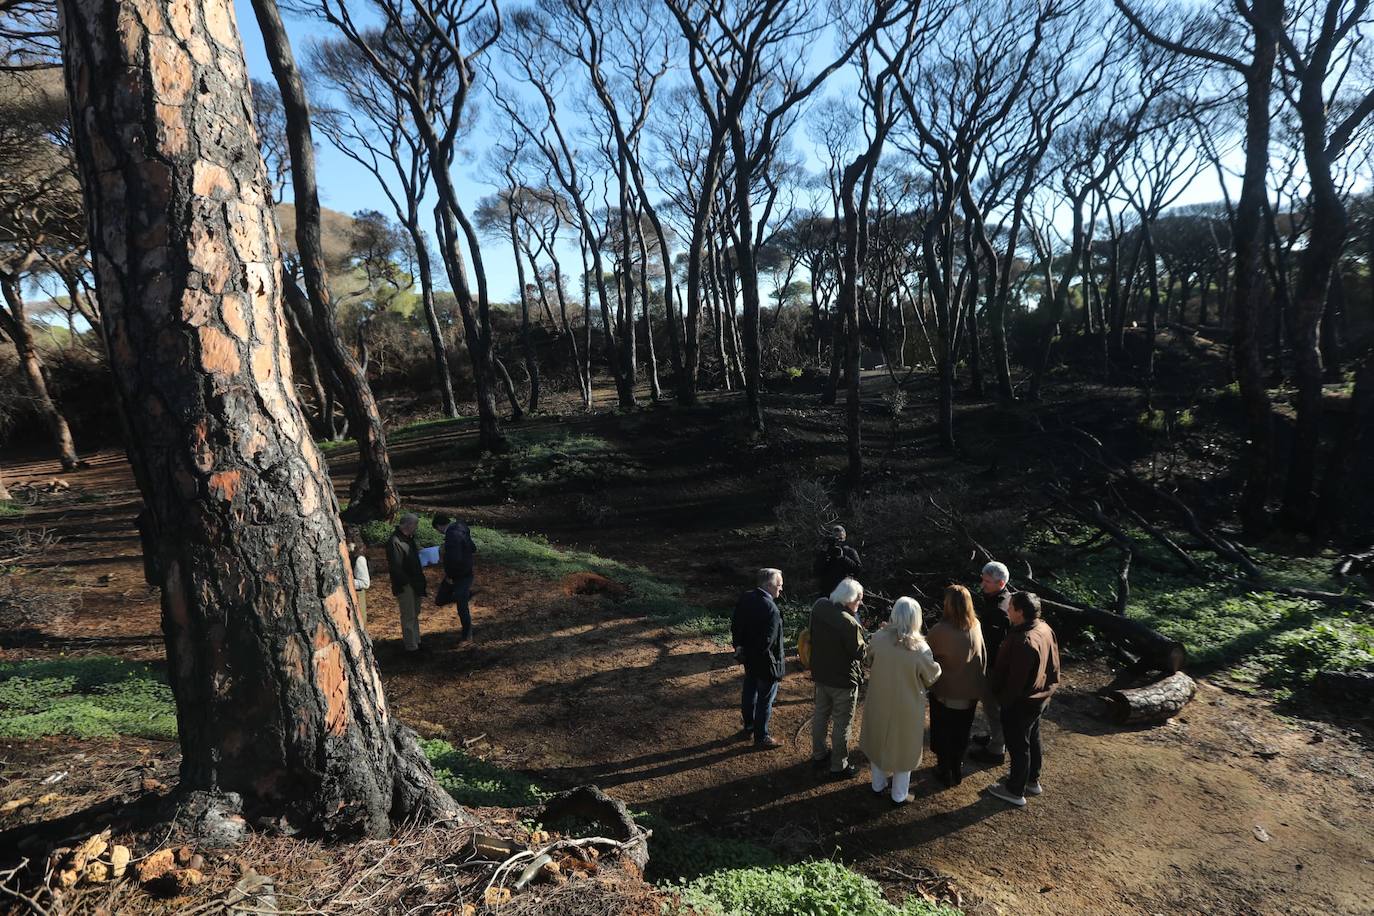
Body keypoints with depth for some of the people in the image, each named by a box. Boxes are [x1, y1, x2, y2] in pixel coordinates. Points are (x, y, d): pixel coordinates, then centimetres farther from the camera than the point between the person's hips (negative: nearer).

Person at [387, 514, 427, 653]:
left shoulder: (408, 537, 7)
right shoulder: (394, 542, -23)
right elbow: (395, 568, -24)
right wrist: (409, 582, -20)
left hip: (414, 583, 10)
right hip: (404, 585, -10)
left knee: (415, 614, 20)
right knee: (409, 616, 0)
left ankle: (416, 641, 33)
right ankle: (411, 646, 10)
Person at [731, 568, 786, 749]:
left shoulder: (745, 598, -6)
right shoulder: (771, 609, -31)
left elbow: (735, 625, 3)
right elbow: (768, 641, -28)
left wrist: (739, 647, 11)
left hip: (748, 657, 8)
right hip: (765, 662, -8)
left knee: (749, 692, 24)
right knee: (765, 700, 10)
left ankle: (748, 727, 43)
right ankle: (761, 738, 26)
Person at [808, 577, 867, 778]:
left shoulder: (818, 607, -9)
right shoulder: (849, 623, -31)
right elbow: (860, 651, -21)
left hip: (820, 673, 7)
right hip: (843, 679, -7)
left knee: (820, 715, 23)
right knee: (842, 724, 11)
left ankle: (818, 756, 41)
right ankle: (839, 767, 26)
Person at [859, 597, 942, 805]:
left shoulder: (878, 638, -18)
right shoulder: (920, 648, -26)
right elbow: (931, 677, -10)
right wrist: (937, 666, 11)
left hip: (879, 703, 3)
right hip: (906, 708, -3)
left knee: (879, 741, 24)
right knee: (903, 747, 18)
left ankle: (878, 784, 43)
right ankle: (899, 795, 34)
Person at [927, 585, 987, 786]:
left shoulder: (940, 631, -27)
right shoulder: (976, 626, -12)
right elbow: (983, 656, 2)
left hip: (945, 692, -4)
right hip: (970, 690, 4)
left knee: (943, 732, 17)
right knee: (962, 732, 23)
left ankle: (947, 772, 31)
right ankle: (957, 768, 40)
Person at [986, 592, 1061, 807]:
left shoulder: (1024, 641, -35)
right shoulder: (1045, 629, -5)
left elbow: (1016, 680, -28)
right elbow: (1052, 664, 8)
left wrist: (1004, 700, -13)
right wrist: (1049, 687, 20)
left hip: (1021, 702, -9)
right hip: (1039, 697, 9)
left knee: (1018, 745, 7)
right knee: (1032, 739, 25)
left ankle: (1015, 792, 23)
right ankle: (1032, 780, 44)